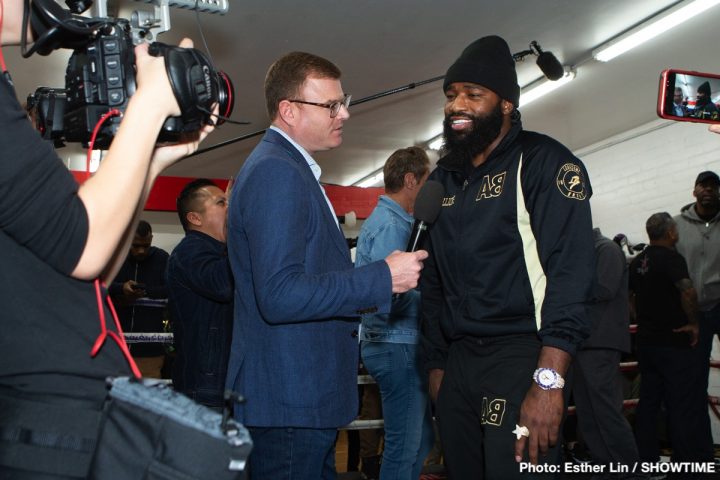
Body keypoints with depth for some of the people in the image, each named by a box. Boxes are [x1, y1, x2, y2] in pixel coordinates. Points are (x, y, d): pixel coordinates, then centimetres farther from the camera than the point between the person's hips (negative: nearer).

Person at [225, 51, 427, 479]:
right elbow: (280, 295, -26)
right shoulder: (276, 172, -17)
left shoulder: (291, 169, 14)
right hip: (292, 400, -10)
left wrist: (363, 293, 12)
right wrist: (383, 278, -20)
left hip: (304, 395, 10)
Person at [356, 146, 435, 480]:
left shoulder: (383, 219, 18)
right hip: (398, 346, -11)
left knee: (421, 438, 17)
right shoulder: (391, 225, -15)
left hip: (390, 343, 11)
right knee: (404, 445, -2)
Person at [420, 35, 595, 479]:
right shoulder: (442, 179, 13)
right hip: (458, 361, 6)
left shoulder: (545, 163, -7)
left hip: (521, 358, -6)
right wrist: (436, 364, 16)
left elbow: (569, 271, -17)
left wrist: (548, 381, -25)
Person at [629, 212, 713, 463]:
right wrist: (693, 322, -18)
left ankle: (646, 457, 19)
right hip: (672, 341, -8)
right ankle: (690, 461, -1)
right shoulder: (671, 258, -14)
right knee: (684, 403, -3)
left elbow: (629, 295, 23)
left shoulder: (637, 262, 10)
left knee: (648, 400, 13)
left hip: (645, 339, 8)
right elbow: (688, 290, -30)